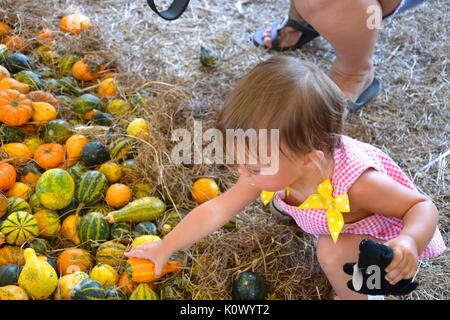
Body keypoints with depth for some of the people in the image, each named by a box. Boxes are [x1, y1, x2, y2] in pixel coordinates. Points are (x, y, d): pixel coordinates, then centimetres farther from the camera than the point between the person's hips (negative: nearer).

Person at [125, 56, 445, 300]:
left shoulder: (356, 182, -44)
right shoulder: (283, 164, -26)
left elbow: (423, 206, -30)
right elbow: (217, 210, -18)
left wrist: (409, 242, -53)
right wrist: (165, 248, -12)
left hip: (384, 243, -5)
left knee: (334, 253, -32)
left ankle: (357, 293, -2)